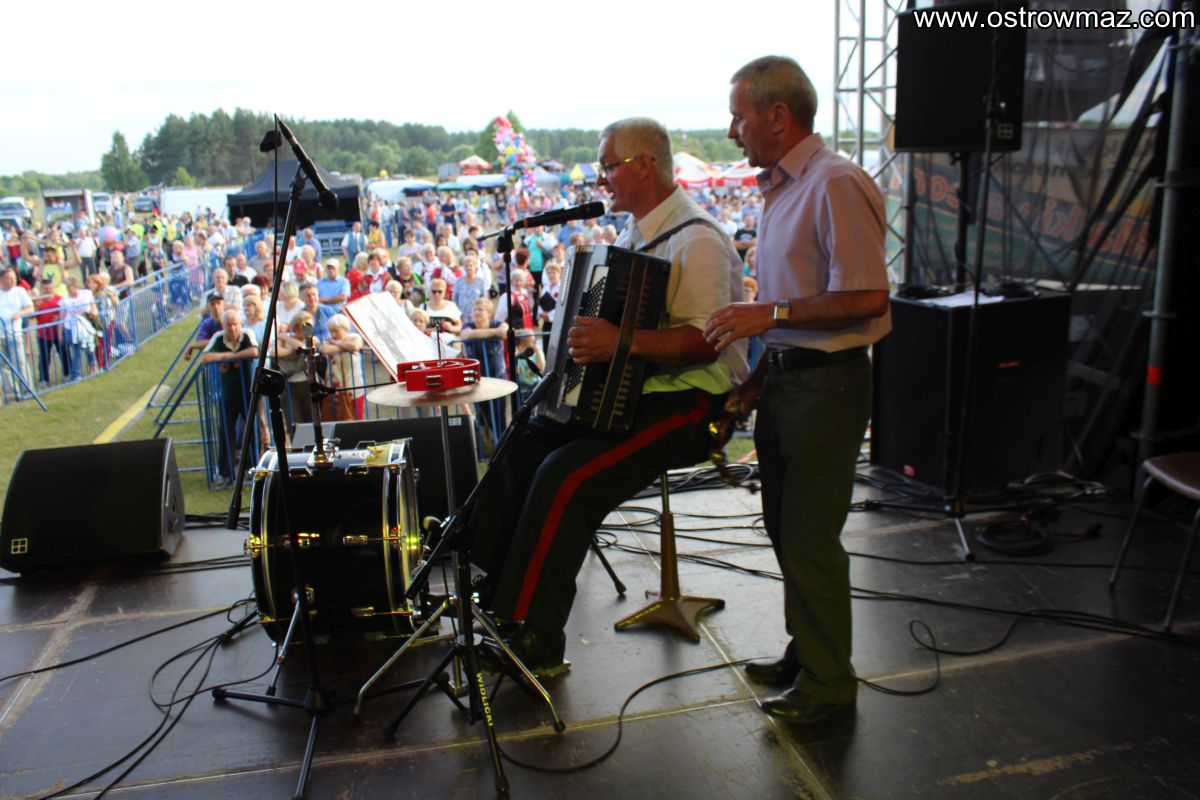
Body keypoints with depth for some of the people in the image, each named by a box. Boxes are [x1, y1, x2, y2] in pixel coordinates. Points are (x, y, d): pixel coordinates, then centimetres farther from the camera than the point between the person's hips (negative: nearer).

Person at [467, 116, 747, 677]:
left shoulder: (695, 239, -15)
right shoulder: (636, 236, 15)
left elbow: (706, 337, -26)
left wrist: (624, 342, -36)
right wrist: (587, 337, 9)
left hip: (687, 404, -9)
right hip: (626, 393, 10)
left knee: (565, 477, -24)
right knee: (519, 447, 0)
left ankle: (535, 642, -11)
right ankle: (487, 595, 9)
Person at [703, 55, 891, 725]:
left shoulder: (836, 185, -15)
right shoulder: (781, 188, 15)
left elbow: (865, 299, -22)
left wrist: (771, 314, -21)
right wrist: (763, 373, 13)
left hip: (827, 383, -9)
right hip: (786, 379, 9)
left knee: (810, 538, 0)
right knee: (786, 527, 17)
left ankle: (828, 681, 18)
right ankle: (806, 652, 34)